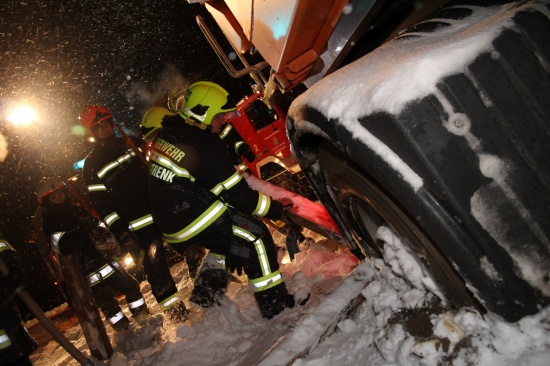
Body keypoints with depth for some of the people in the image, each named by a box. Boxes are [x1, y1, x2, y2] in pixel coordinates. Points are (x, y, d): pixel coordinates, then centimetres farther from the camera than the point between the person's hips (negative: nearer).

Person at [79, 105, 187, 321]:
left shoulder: (130, 143, 12)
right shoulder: (92, 164, 1)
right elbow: (100, 201, -3)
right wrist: (120, 232, -10)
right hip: (139, 222, -4)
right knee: (154, 261, -7)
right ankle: (173, 307, 9)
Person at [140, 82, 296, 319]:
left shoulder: (167, 129, 4)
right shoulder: (207, 146, -19)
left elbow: (151, 115, 30)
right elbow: (236, 192, -16)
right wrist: (274, 209, -5)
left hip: (165, 220, 10)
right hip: (194, 218, -10)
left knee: (231, 235, 26)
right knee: (255, 237, -2)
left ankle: (205, 289, 26)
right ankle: (274, 303, 3)